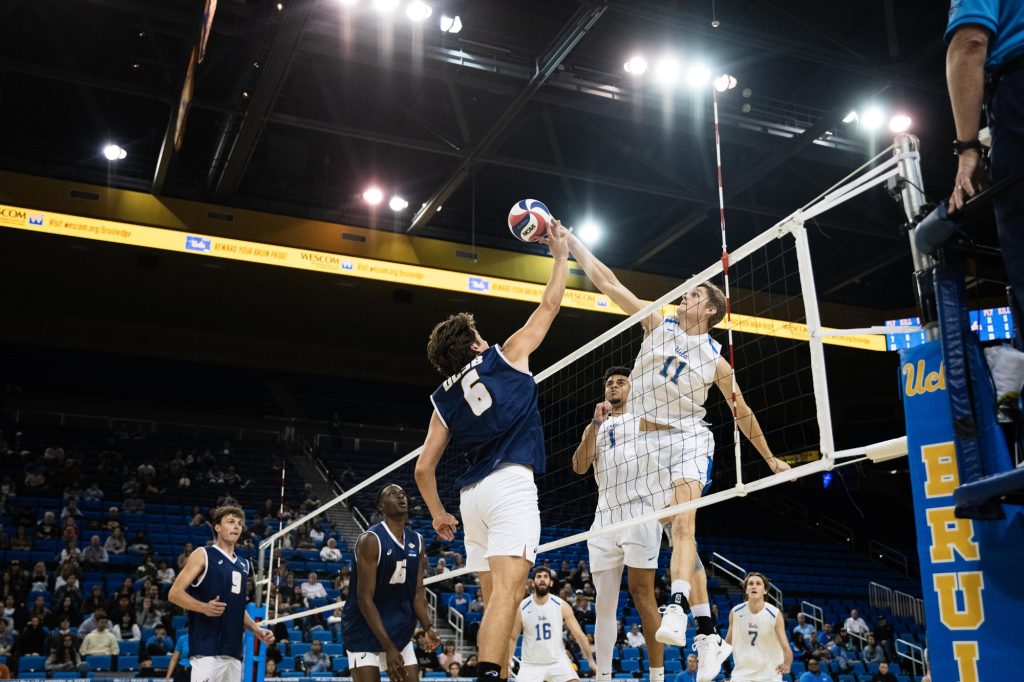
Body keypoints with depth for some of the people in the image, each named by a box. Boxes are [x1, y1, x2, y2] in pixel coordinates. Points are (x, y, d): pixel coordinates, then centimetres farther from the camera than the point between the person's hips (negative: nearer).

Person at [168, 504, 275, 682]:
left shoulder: (243, 564, 19)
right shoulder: (203, 555, -1)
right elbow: (174, 593, -7)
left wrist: (256, 630, 14)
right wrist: (204, 607, -23)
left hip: (234, 651, 7)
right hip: (207, 650, -7)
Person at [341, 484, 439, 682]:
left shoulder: (417, 541, 3)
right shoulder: (371, 540, -18)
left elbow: (418, 591, 5)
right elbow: (364, 598, -21)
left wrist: (427, 627, -14)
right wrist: (388, 647, -24)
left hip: (399, 630, 7)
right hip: (364, 630, -6)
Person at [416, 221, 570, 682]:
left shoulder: (444, 400, 19)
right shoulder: (504, 357, 8)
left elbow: (423, 468, 16)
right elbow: (550, 304, 15)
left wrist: (437, 514, 29)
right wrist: (561, 254, 27)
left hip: (472, 493, 6)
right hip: (510, 484, -6)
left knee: (493, 597, 11)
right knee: (507, 588, -18)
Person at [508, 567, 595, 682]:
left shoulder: (561, 606, -6)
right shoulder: (522, 608, -7)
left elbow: (579, 635, -3)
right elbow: (512, 638, 2)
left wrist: (591, 660, -8)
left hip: (558, 661, 0)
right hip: (531, 664, 0)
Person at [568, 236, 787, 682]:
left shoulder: (715, 360, 3)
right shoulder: (658, 325, 6)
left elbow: (742, 412, 13)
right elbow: (606, 281, 2)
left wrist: (771, 458, 15)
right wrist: (568, 239, -3)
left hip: (687, 438, -2)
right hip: (647, 439, 2)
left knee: (684, 524, -25)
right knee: (679, 533, 2)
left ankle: (677, 607, -42)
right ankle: (707, 632, 7)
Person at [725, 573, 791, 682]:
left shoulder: (775, 615, -14)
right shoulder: (735, 612, -6)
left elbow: (786, 647, -18)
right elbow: (728, 642, 9)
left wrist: (787, 663, -38)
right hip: (742, 673, 2)